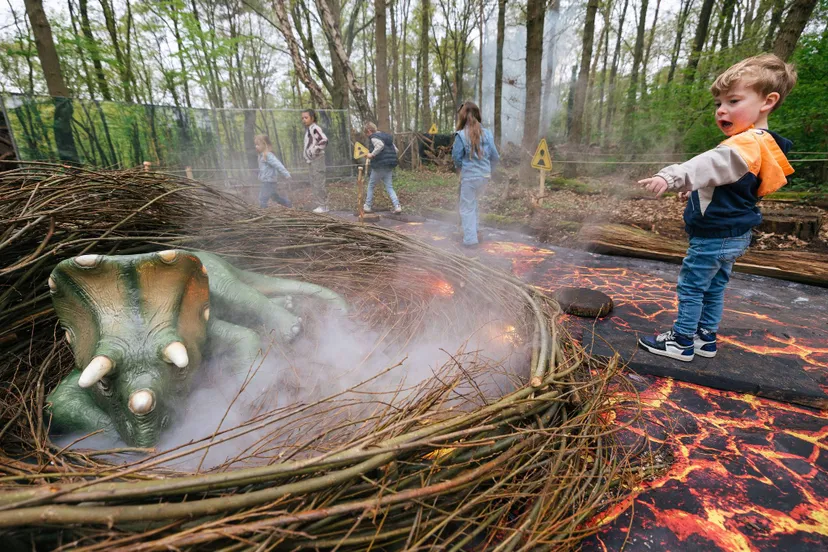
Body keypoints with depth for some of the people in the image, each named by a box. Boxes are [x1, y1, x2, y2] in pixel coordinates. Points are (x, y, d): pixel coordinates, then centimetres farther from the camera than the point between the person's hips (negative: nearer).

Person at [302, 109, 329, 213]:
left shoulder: (314, 128, -11)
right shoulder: (308, 129, 19)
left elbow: (324, 140, -24)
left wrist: (315, 151, -20)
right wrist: (307, 156, 16)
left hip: (317, 159, -10)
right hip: (310, 160, 10)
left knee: (319, 183, -9)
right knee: (314, 184, 11)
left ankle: (323, 206, -5)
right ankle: (320, 205, 17)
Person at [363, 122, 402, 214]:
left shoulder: (374, 137, -7)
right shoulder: (387, 136, 18)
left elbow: (380, 145, -29)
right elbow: (395, 150, 17)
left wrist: (372, 154, -20)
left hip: (379, 166, -7)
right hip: (389, 166, 7)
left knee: (371, 186, 10)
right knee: (389, 187, 8)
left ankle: (367, 206, 16)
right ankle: (397, 206, -7)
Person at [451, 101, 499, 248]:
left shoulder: (461, 135, -12)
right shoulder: (487, 133, 1)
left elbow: (456, 157, -6)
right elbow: (495, 156, 3)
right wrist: (488, 171, 16)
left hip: (469, 176, -5)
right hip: (485, 175, 5)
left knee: (467, 207, 4)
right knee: (473, 202, 25)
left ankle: (470, 239, 3)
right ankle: (475, 229, 32)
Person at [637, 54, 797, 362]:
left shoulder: (746, 144, -23)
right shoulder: (760, 143, 12)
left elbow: (710, 164, -43)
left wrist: (671, 177, -57)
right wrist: (697, 190, 27)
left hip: (714, 236, -10)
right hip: (734, 235, 10)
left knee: (690, 288, 1)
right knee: (714, 288, 18)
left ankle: (682, 342, 11)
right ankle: (706, 338, 30)